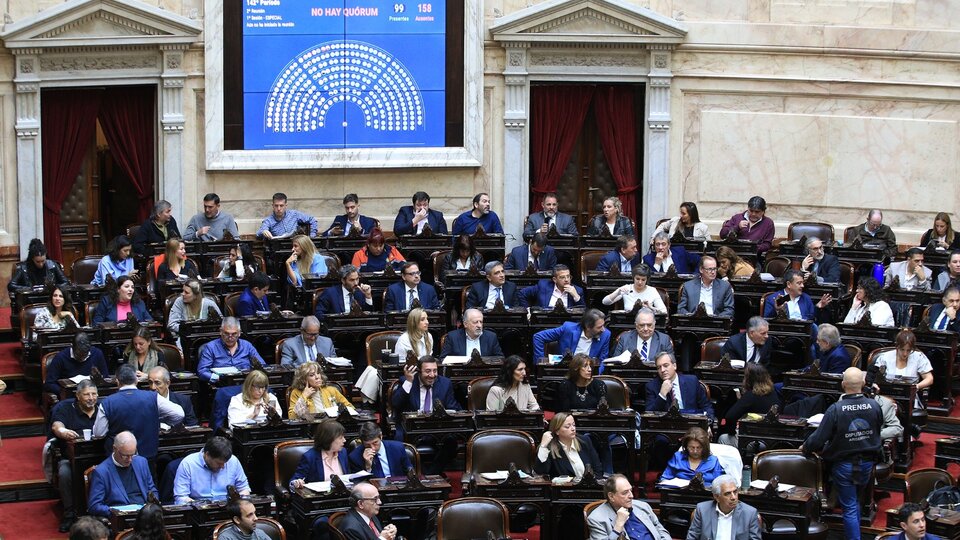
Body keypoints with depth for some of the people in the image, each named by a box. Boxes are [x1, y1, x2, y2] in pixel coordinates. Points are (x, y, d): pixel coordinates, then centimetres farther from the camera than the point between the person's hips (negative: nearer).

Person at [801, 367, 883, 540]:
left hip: (844, 465, -4)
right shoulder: (874, 406, -12)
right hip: (867, 463, 4)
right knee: (856, 502, 27)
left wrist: (805, 447, 2)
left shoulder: (836, 409, -24)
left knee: (849, 508, 6)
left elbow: (819, 438, -19)